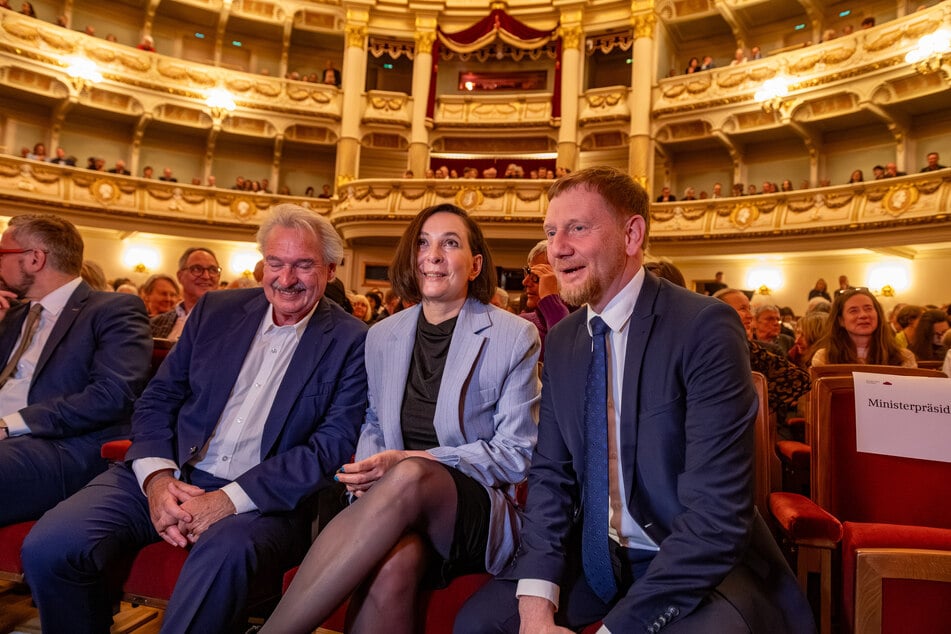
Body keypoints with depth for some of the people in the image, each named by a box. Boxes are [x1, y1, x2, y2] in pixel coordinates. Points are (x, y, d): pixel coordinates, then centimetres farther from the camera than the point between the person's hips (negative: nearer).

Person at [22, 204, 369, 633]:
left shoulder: (350, 342, -3)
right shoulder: (216, 309, 10)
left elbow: (334, 445, -10)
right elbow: (157, 399, 11)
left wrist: (231, 498, -18)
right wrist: (157, 476, -8)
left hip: (264, 497, -4)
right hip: (171, 478, 5)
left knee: (226, 554, -36)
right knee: (49, 547, -17)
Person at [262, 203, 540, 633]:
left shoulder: (515, 337, -2)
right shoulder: (382, 336, 11)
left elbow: (517, 454, -4)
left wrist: (410, 462, -15)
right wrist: (368, 471, -4)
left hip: (480, 515, -2)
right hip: (401, 509, 3)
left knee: (410, 478, -36)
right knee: (393, 563, -36)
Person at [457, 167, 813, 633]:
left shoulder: (705, 327, -18)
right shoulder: (561, 340, 2)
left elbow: (718, 510, -22)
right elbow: (550, 474, 1)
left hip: (699, 563, -4)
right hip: (593, 557, 5)